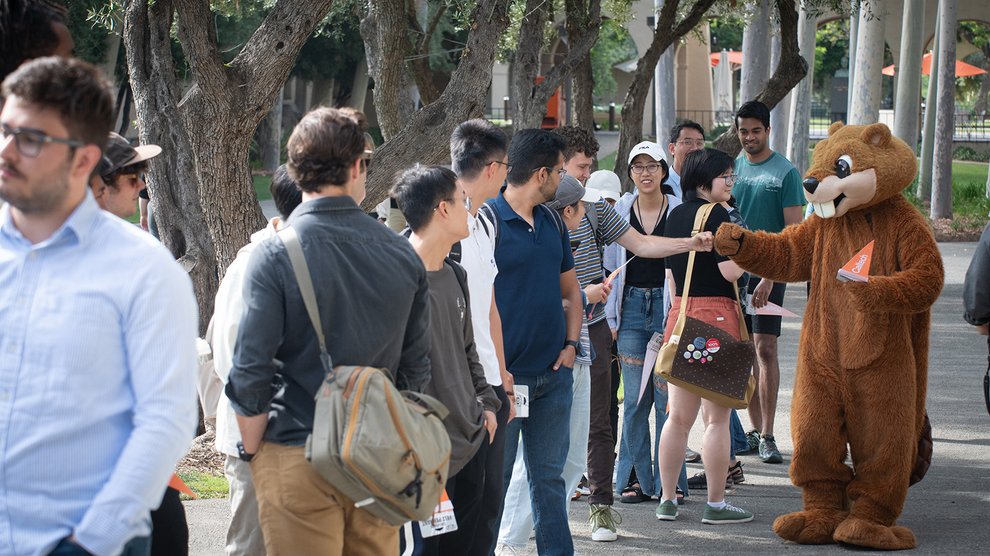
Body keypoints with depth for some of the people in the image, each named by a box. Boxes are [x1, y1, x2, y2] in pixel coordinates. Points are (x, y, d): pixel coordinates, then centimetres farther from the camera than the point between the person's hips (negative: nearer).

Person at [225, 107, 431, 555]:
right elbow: (416, 367, 9)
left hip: (297, 455, -4)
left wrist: (253, 453, 1)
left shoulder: (274, 256, -10)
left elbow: (249, 374, -12)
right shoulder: (402, 255, 2)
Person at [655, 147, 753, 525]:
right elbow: (730, 270, -17)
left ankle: (666, 500, 15)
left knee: (679, 415, 12)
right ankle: (716, 504, 2)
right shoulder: (717, 215, -11)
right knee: (717, 416, -1)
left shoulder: (676, 215, 12)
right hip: (716, 314, -8)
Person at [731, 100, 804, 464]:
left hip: (768, 272, -5)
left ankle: (767, 436, -7)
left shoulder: (785, 172, -5)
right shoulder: (732, 167, 10)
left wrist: (769, 277, -18)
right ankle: (754, 430, 15)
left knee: (765, 348, -9)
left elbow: (794, 232, -9)